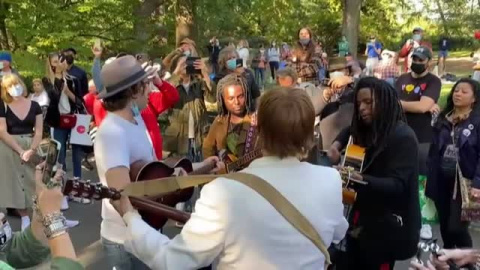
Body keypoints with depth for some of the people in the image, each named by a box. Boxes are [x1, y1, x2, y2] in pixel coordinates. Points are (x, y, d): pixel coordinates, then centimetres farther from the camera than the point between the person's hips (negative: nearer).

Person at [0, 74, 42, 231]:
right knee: (15, 182, 1)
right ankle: (25, 218, 8)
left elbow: (39, 131, -1)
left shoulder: (34, 106, 3)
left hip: (31, 146, 1)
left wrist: (31, 150, -15)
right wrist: (20, 151, -17)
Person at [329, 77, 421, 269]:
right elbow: (350, 131, 30)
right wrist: (337, 144, 6)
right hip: (361, 221, 7)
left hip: (386, 229, -7)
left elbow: (397, 185, -24)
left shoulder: (403, 137, -16)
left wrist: (360, 179, -40)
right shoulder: (366, 130, 7)